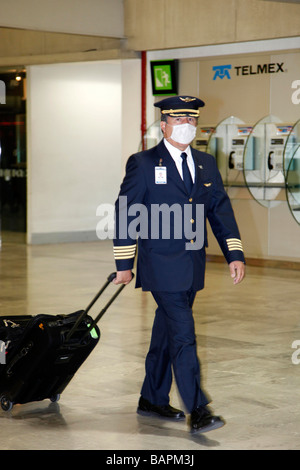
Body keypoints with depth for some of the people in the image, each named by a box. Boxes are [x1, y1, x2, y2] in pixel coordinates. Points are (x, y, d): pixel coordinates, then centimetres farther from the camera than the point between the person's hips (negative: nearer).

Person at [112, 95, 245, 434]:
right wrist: (124, 264, -5)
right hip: (162, 266, -6)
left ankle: (152, 400, 27)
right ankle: (197, 411, -9)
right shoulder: (143, 163, -5)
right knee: (183, 335, -11)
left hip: (192, 267, 6)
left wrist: (235, 255, -1)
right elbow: (125, 212, -4)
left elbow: (221, 210, 9)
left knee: (167, 333, 15)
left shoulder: (206, 164, 12)